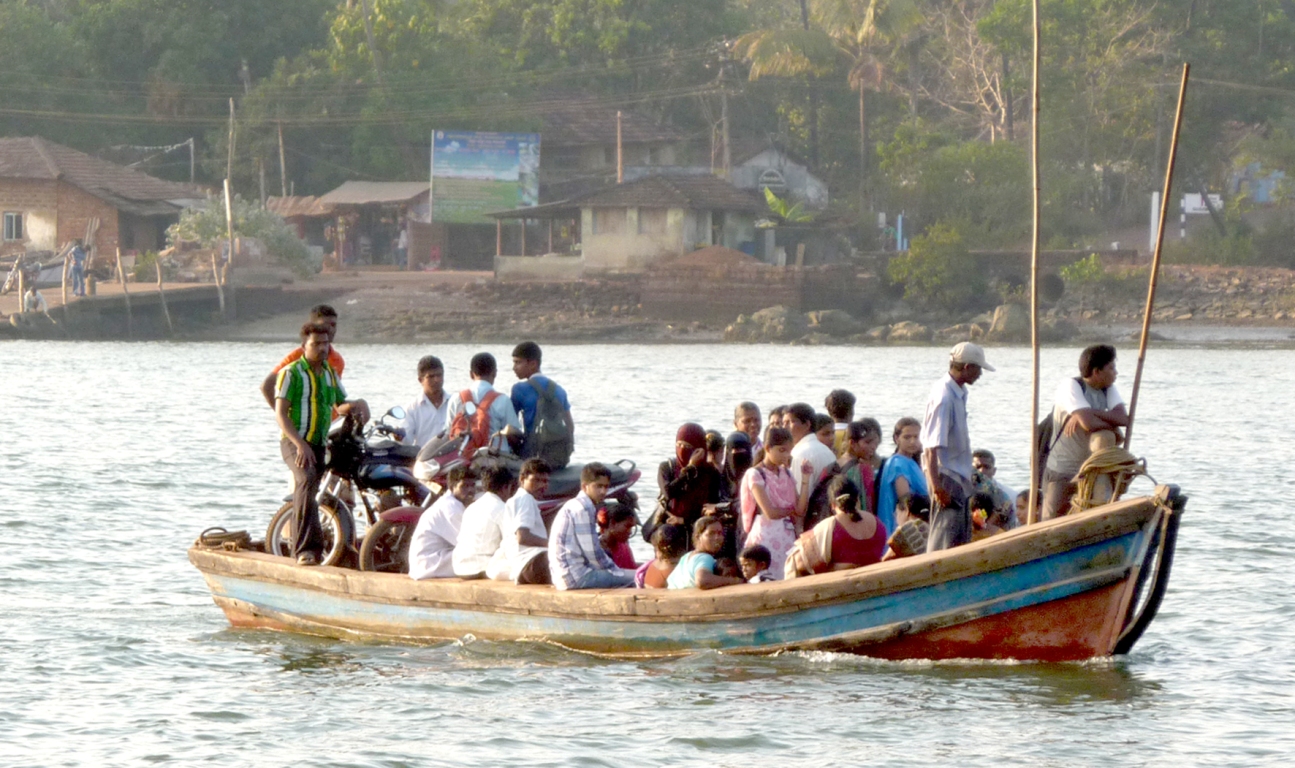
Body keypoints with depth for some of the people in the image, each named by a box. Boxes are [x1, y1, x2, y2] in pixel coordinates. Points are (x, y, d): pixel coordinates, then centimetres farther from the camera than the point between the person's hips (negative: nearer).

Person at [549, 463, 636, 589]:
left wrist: (613, 568, 14)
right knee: (635, 578, -13)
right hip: (576, 576, -10)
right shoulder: (583, 509, -11)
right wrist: (614, 569, -3)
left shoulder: (573, 506, 19)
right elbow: (592, 552, -16)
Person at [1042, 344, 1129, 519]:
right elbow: (1089, 423, -26)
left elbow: (1124, 418, -10)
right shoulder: (1070, 387, -14)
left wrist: (1092, 413, -20)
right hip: (1062, 474, -6)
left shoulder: (1109, 390, 7)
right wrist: (1113, 429, -9)